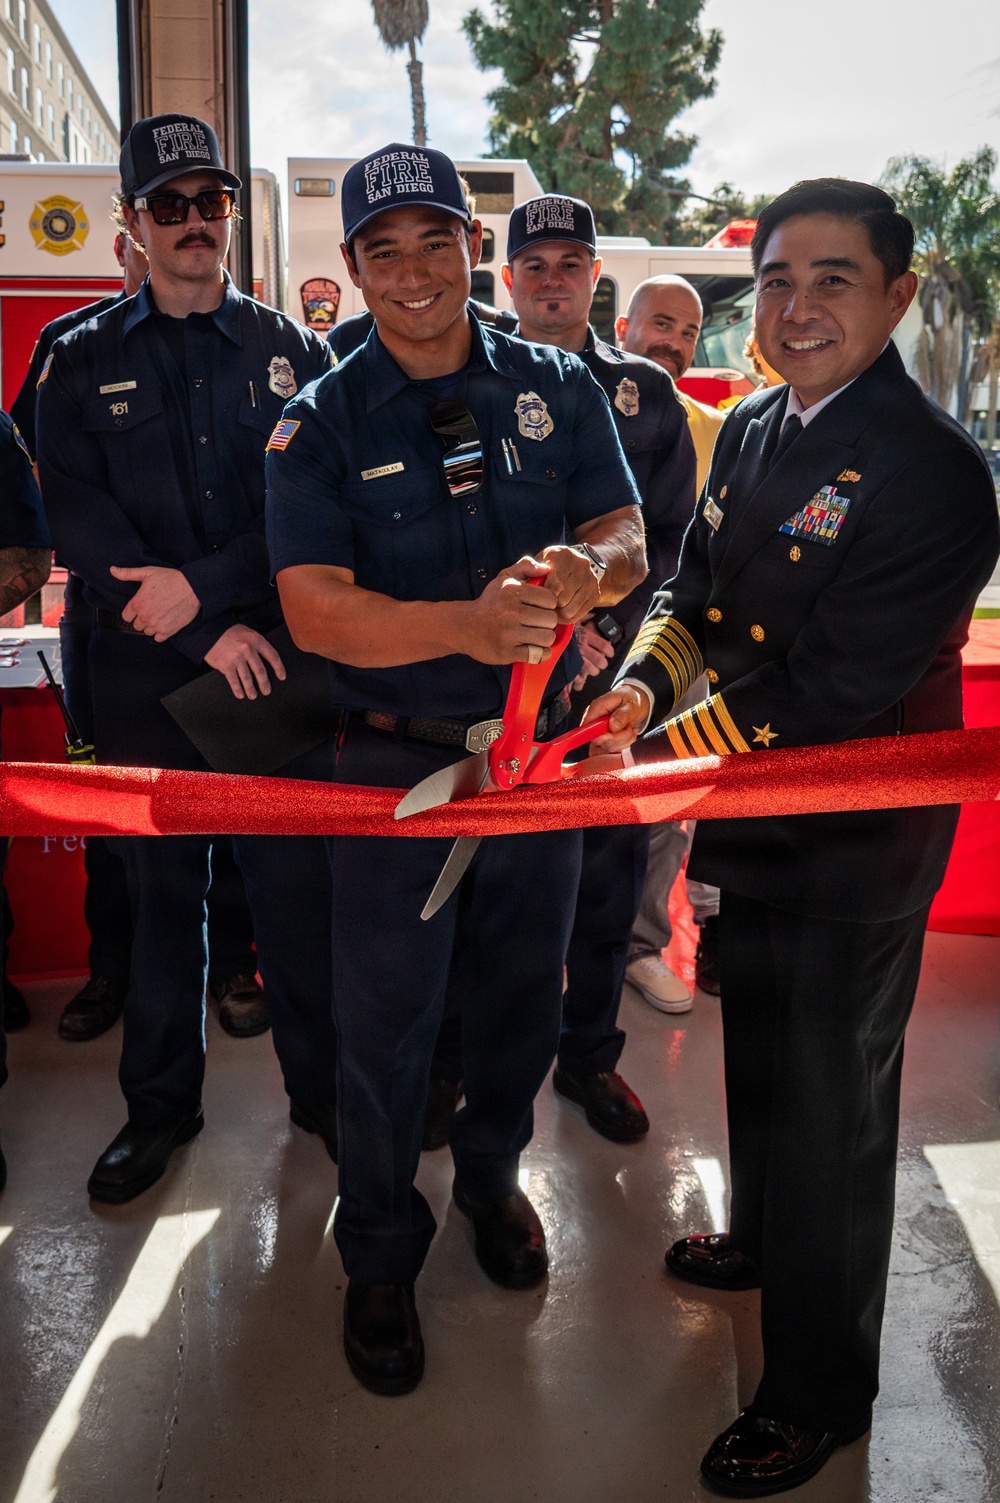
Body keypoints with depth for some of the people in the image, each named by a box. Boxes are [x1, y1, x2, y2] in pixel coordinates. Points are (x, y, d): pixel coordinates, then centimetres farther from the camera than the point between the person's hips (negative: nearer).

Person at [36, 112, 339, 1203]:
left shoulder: (292, 350, 8)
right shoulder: (84, 362, 8)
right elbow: (77, 520, -2)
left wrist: (204, 583, -13)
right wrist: (209, 630, -12)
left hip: (278, 660, 0)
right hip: (144, 673, 1)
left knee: (296, 882, 3)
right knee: (161, 891, 8)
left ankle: (320, 1089, 20)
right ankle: (161, 1104, 24)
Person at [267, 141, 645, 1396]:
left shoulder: (557, 387, 2)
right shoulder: (320, 423, -6)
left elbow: (626, 535, -1)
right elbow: (315, 609, -17)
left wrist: (588, 567, -27)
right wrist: (464, 625, -35)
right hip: (396, 760, -2)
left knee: (523, 990, 18)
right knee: (385, 1018, 8)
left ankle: (491, 1172, 47)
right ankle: (379, 1254, 32)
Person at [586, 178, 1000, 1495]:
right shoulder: (752, 429, 4)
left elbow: (832, 691, -26)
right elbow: (695, 586, 10)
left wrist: (653, 759, -23)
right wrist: (643, 683, -10)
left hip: (854, 842, -7)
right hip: (750, 813, 8)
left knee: (829, 1099, 6)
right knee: (758, 1043, 25)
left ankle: (820, 1390, 29)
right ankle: (762, 1239, 53)